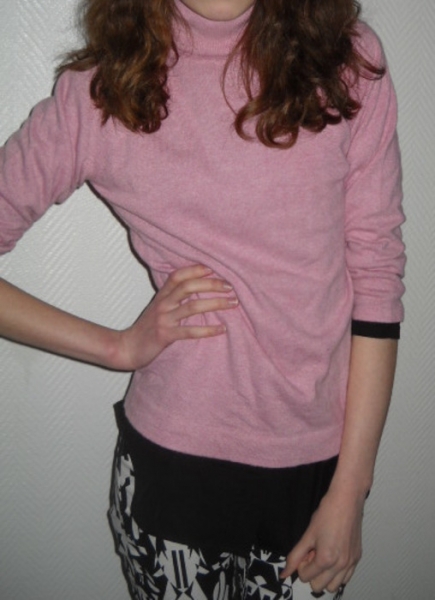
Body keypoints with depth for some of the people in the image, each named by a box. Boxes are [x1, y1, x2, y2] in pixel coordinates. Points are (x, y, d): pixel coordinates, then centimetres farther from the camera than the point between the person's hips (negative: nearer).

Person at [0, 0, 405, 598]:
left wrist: (350, 491, -6)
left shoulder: (348, 59, -3)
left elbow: (377, 279, -5)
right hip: (172, 464, -1)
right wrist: (118, 346, -10)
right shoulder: (99, 90, -6)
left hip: (319, 459, 1)